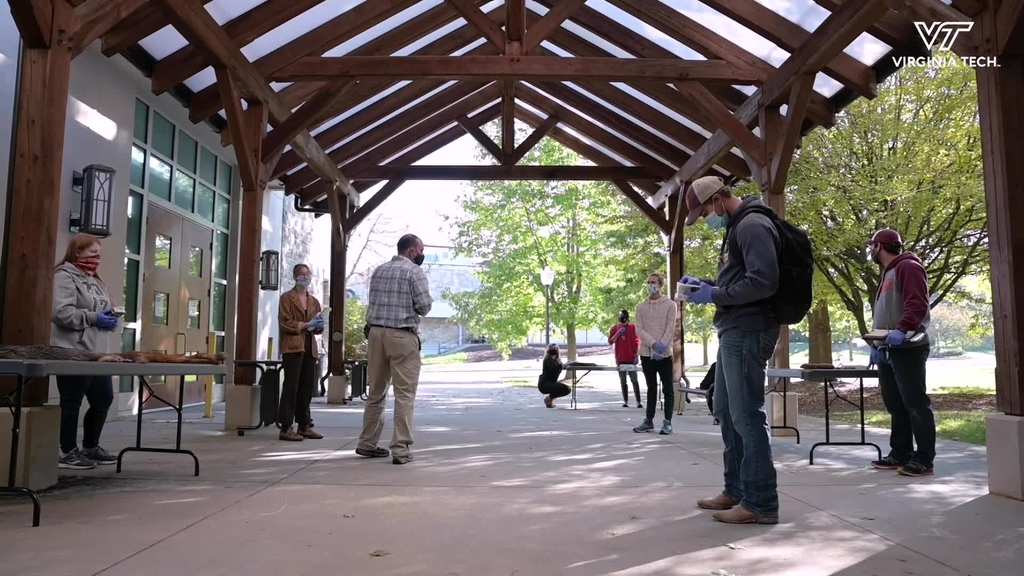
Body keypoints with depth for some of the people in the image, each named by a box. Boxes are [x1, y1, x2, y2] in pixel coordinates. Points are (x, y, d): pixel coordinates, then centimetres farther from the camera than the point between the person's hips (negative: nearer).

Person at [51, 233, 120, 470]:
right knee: (72, 402, 0)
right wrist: (94, 318, -18)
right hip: (73, 353, -9)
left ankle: (90, 447, 24)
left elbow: (104, 309, 28)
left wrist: (109, 317, 6)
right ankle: (68, 452, 10)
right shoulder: (64, 276, -8)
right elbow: (61, 312, -20)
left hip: (97, 352, 9)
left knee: (104, 398, 10)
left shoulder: (95, 281, 21)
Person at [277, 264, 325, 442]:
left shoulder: (314, 301, 20)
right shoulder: (287, 297, 3)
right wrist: (304, 325, -16)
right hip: (293, 346, -6)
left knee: (307, 387, 6)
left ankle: (305, 426, 13)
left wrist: (319, 326, -2)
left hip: (310, 347, 6)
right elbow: (284, 323, -6)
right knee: (291, 386, -8)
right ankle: (286, 428, -5)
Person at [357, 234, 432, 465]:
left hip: (376, 333, 7)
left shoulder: (379, 270, 14)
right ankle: (400, 449, -3)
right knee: (404, 394, -2)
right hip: (403, 336, -7)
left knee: (376, 392, 15)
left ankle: (367, 444, 23)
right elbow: (424, 306, -10)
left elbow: (374, 300, 17)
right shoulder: (414, 271, -6)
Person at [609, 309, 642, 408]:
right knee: (623, 381, 6)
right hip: (620, 359, 3)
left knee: (634, 380, -2)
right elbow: (610, 341, 2)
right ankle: (625, 401, 10)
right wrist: (618, 333, -11)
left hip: (631, 359, -3)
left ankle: (638, 402, -4)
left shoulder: (633, 328, 0)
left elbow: (638, 342, -2)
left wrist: (636, 355, -10)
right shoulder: (615, 328, 7)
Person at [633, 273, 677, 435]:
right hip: (646, 353, 3)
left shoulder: (670, 304, 1)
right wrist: (654, 344, -16)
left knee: (668, 389, 0)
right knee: (651, 388, 11)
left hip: (664, 353, -3)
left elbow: (670, 328, -7)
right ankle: (649, 420, 16)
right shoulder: (641, 307, 8)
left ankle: (667, 422, 4)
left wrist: (662, 346, -18)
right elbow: (639, 330, -1)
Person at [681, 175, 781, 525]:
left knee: (747, 415, -7)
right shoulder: (737, 228, 20)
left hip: (747, 332, -11)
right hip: (734, 332, 11)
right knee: (726, 412, 14)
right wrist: (707, 285, 10)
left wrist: (713, 295, -16)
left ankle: (761, 502, 0)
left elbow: (763, 282, -23)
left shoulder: (753, 225, -12)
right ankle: (736, 491, 23)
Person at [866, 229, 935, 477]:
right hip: (888, 350, 10)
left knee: (915, 404, -7)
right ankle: (900, 454, 18)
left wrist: (902, 329, -34)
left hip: (908, 349, -10)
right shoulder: (888, 274, 23)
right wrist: (876, 343, 20)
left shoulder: (907, 266, -8)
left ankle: (924, 460, -3)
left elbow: (917, 303, -22)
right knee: (896, 405, 12)